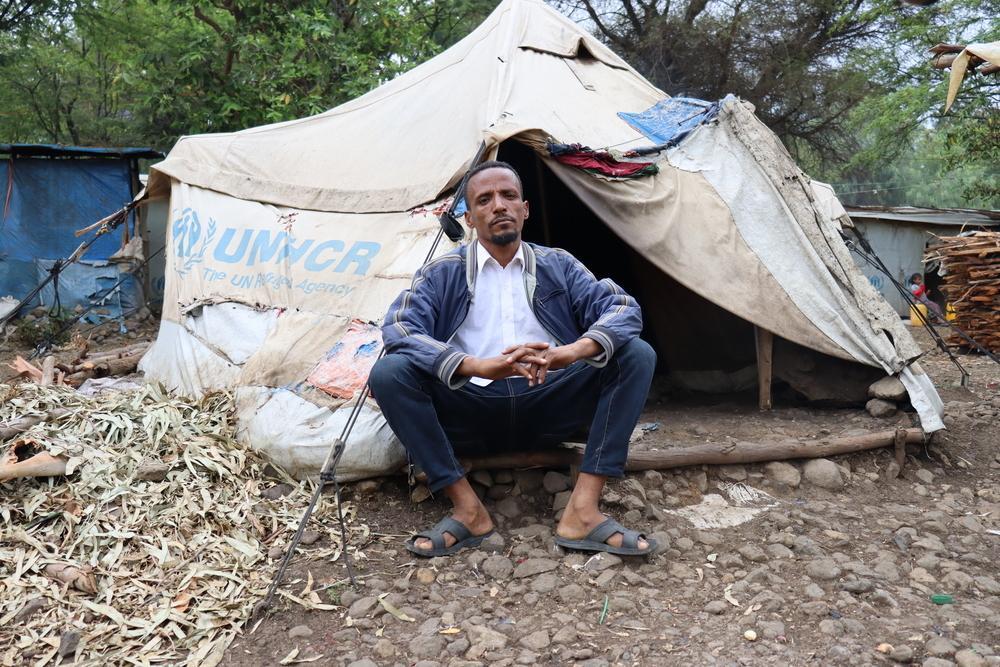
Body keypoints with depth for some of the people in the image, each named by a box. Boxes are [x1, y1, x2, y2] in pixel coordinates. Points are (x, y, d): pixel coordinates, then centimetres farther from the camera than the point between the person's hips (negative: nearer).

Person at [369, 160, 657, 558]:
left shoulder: (558, 266, 11)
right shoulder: (441, 274, 5)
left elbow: (623, 308, -3)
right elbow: (397, 330, -12)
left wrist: (573, 351, -27)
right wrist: (478, 366, -31)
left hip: (546, 411, 2)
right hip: (473, 415, -1)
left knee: (636, 355, -17)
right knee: (389, 373, -25)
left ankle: (582, 510, -22)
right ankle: (468, 509, -19)